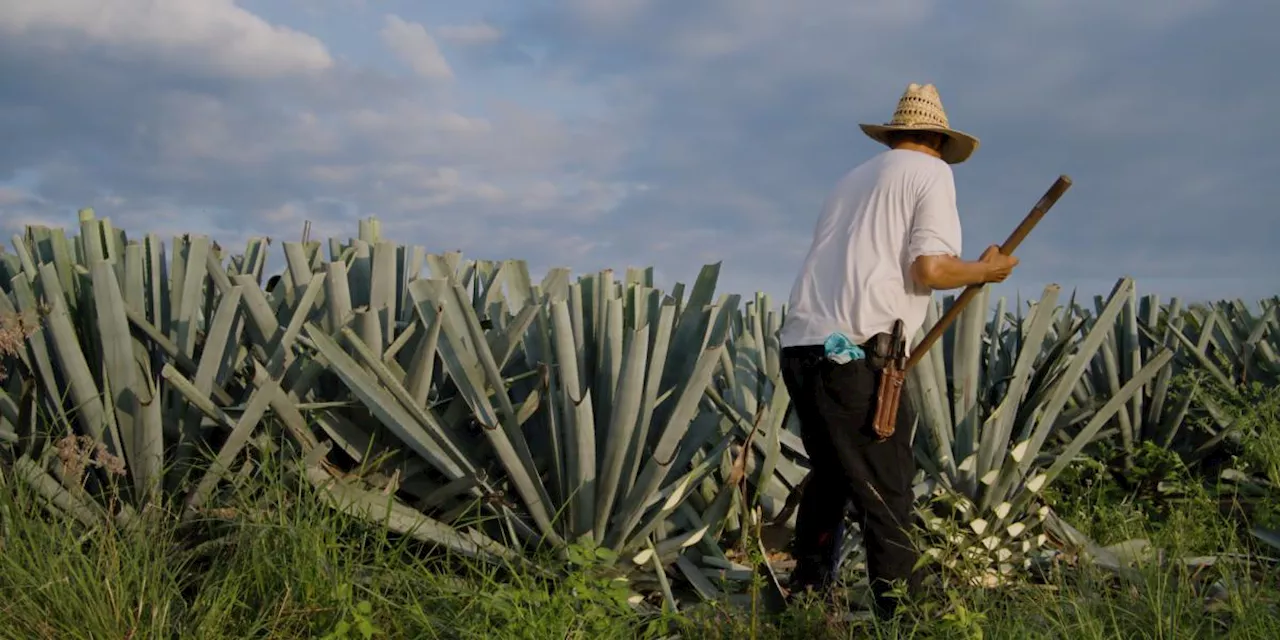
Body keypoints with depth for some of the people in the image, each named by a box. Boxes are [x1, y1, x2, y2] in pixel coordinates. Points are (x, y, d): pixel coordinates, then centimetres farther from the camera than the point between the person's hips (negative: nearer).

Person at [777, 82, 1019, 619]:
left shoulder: (854, 177, 24)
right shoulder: (932, 172, 4)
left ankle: (807, 595, 31)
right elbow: (929, 269, -9)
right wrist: (986, 270, 8)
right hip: (854, 354, -7)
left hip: (800, 346, 7)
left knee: (830, 476, 23)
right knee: (886, 497, -1)